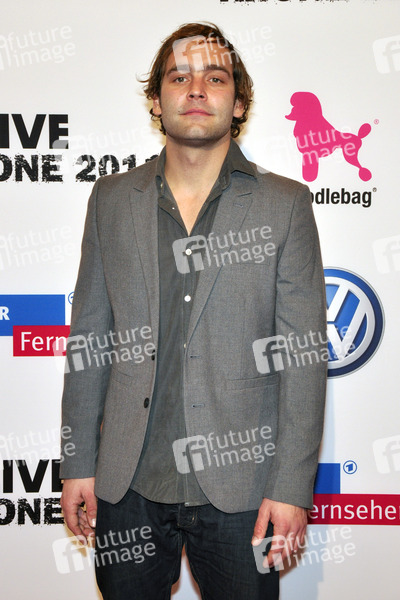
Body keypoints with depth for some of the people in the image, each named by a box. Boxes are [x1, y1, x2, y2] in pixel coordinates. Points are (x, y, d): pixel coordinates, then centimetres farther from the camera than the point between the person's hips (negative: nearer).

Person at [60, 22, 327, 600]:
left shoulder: (285, 204, -2)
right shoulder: (112, 199, 5)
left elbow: (303, 356, -5)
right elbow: (89, 336, 6)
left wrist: (291, 486, -9)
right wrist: (78, 463, 5)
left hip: (239, 485, -2)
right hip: (128, 484, 2)